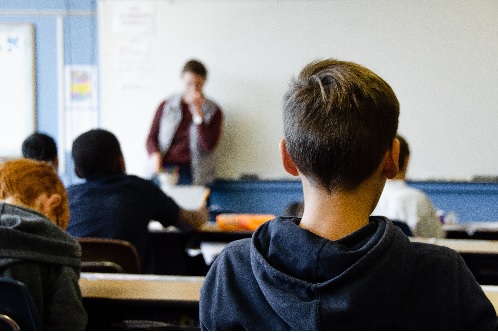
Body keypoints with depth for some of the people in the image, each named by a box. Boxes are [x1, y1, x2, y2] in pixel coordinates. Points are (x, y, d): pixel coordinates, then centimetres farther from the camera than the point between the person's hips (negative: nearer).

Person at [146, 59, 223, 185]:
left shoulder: (213, 111, 9)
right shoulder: (166, 106, 14)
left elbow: (208, 145, -3)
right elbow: (151, 137, 13)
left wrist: (198, 114, -8)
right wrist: (155, 155, -8)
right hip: (164, 169, 1)